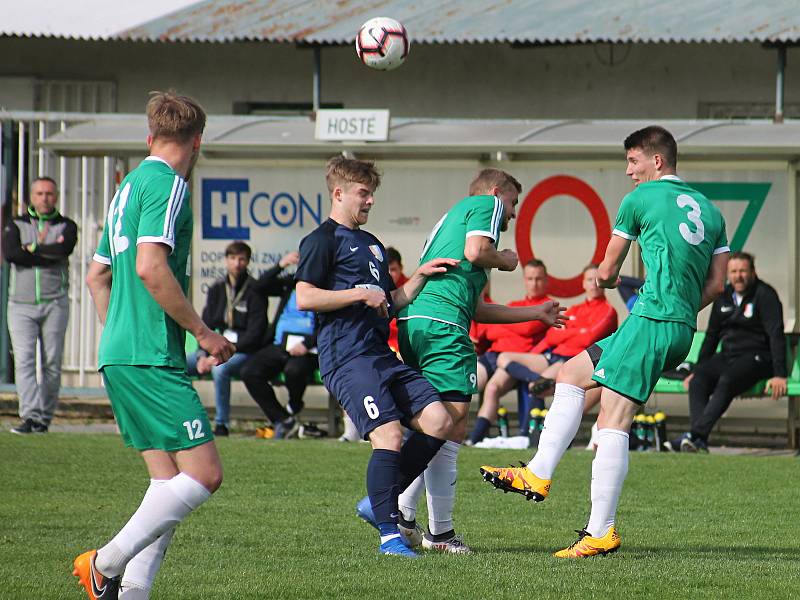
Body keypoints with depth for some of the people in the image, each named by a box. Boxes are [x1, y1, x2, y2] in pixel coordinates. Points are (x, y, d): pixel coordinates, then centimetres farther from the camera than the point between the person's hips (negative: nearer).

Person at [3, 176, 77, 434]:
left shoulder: (66, 226, 8)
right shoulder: (16, 225, 10)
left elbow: (63, 249, -15)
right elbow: (10, 253, -10)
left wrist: (33, 248, -6)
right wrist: (48, 254, -11)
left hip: (54, 304, 0)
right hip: (21, 304, 0)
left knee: (52, 363, -1)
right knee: (24, 360, -13)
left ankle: (45, 417, 7)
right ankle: (30, 416, -20)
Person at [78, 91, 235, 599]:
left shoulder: (131, 185, 20)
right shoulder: (168, 183, -8)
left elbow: (97, 276, 27)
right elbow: (150, 267, -21)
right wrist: (202, 332, -14)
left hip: (118, 356, 10)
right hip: (151, 359, -10)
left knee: (170, 483, 7)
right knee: (204, 473, -12)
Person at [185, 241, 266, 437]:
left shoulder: (254, 290, -7)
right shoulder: (217, 289, 11)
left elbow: (255, 333, -13)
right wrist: (203, 355, -11)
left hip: (245, 352, -6)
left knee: (220, 369, -37)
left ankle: (221, 425, -29)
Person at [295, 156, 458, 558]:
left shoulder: (372, 244, 26)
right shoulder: (322, 240, -1)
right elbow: (304, 298, -11)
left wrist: (420, 276, 17)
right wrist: (360, 294, -14)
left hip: (382, 354, 9)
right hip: (347, 357, -9)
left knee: (438, 422, -3)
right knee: (389, 436, -19)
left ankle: (381, 501, 7)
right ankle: (388, 534, -15)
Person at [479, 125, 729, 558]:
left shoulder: (639, 200, -1)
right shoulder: (708, 209, 18)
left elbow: (607, 271, 8)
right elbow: (717, 283, 14)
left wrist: (603, 279, 31)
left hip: (652, 321, -8)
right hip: (683, 332, 8)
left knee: (612, 423, -10)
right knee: (571, 373, 17)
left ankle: (602, 531, -16)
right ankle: (538, 476, 12)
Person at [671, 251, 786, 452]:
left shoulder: (765, 295, -6)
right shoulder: (723, 297, 13)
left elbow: (776, 335, -13)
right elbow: (712, 335, 22)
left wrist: (779, 375, -23)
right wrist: (697, 369, 20)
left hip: (756, 357, -6)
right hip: (728, 355, 6)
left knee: (726, 381, -35)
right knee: (698, 380, -23)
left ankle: (695, 434, -42)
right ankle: (699, 441, -34)